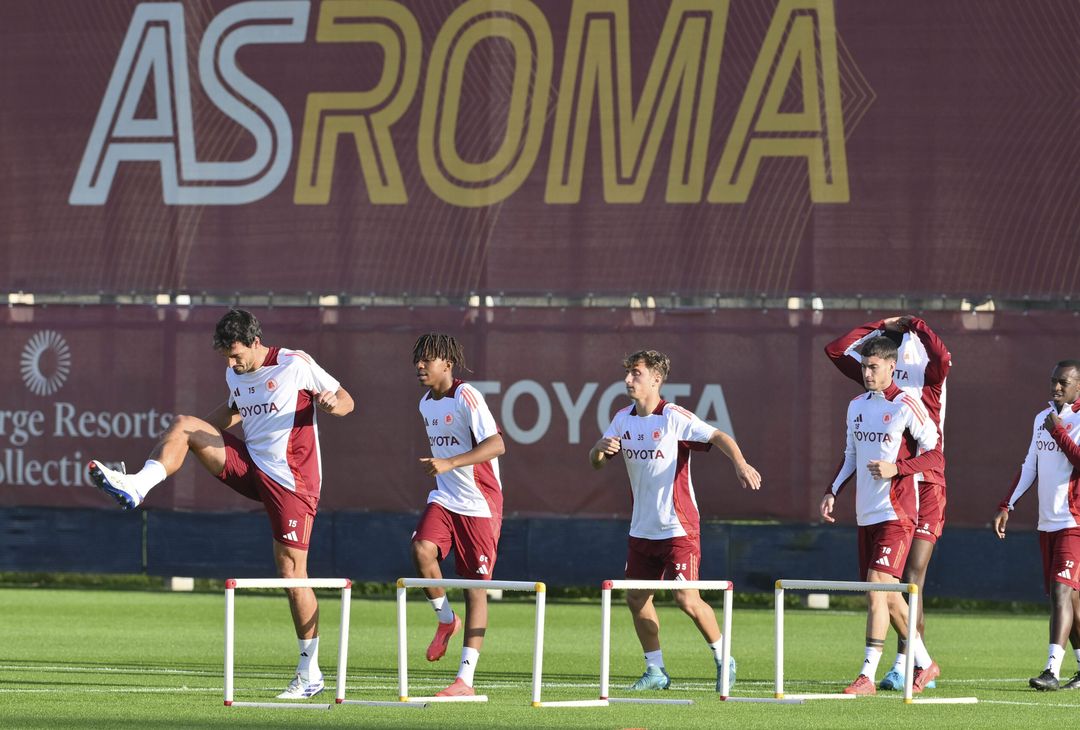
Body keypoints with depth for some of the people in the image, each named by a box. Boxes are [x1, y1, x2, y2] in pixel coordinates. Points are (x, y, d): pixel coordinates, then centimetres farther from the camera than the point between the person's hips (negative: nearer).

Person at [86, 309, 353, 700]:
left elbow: (346, 400, -5)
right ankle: (135, 488, -22)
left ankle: (310, 673, 3)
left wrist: (334, 403, -29)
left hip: (292, 483, -7)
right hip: (250, 467, 7)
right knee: (183, 425, -9)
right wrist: (196, 431, 14)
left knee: (292, 572, -7)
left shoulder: (295, 365, -11)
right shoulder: (235, 374, 9)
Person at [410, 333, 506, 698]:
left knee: (476, 587, -3)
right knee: (422, 549, -23)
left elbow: (496, 445, -26)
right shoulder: (426, 404, 10)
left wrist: (450, 464, -34)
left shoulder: (466, 397, -15)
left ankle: (465, 679, -3)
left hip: (480, 503, -6)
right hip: (444, 499, 6)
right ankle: (446, 620, 3)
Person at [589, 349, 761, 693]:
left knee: (686, 599, -11)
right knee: (636, 597, 5)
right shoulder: (623, 419, 8)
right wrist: (601, 447, -13)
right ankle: (656, 670, 16)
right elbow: (596, 462, 12)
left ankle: (723, 661, 7)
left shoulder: (674, 417, -12)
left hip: (678, 527, -7)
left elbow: (719, 437, -19)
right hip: (642, 529, 7)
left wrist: (740, 463, -38)